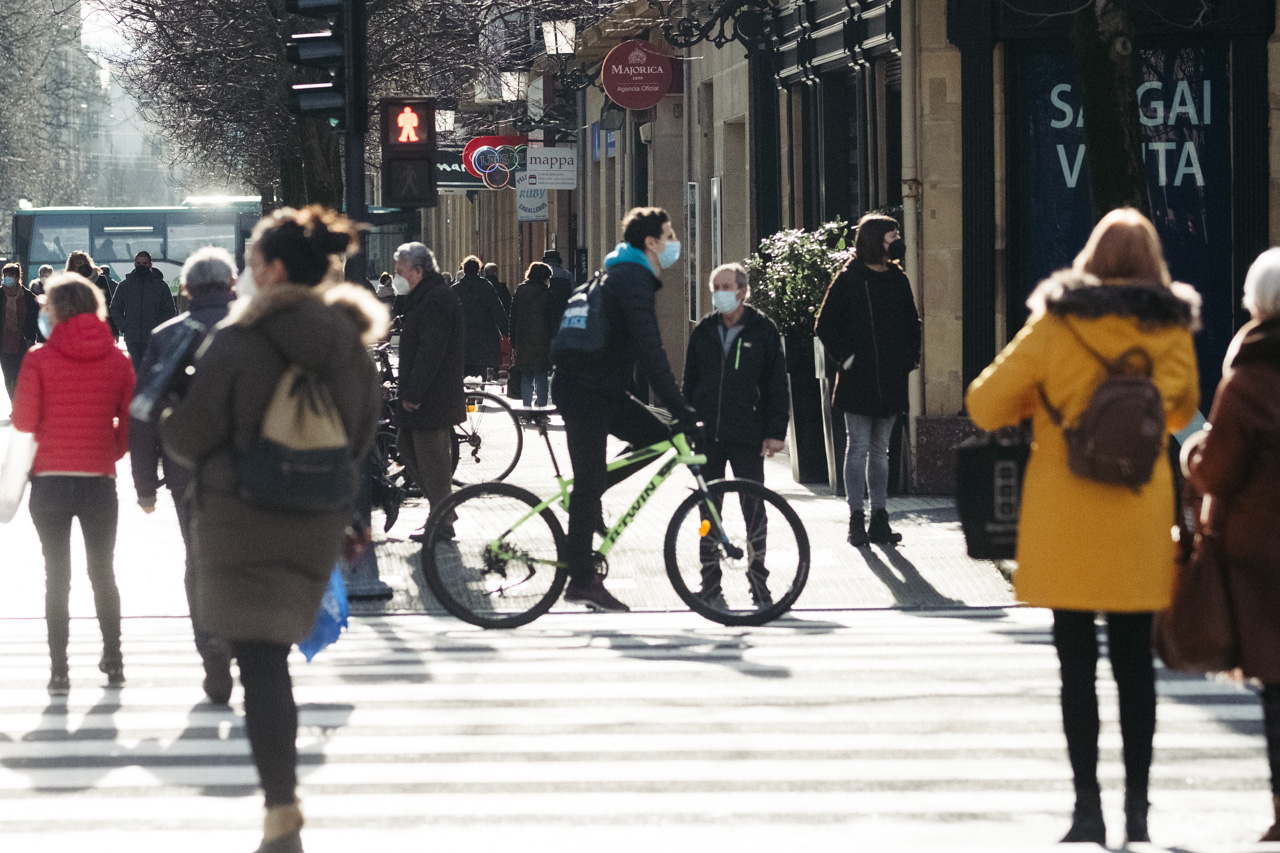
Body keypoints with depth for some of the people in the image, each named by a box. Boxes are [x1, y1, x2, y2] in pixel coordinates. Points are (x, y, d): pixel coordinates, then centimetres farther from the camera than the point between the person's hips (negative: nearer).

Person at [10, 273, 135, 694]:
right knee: (103, 572, 15)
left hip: (50, 481, -2)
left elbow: (23, 423, -7)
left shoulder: (40, 360, -8)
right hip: (100, 482, 2)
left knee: (56, 576, 4)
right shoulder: (117, 361, 0)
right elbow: (129, 426, 1)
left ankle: (59, 669, 1)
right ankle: (113, 661, 18)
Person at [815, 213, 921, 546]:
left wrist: (910, 358, 10)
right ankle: (857, 519, -3)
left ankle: (879, 519, 11)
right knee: (858, 448, -4)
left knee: (880, 450, 9)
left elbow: (912, 324, 22)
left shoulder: (897, 280, 11)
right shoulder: (848, 280, -4)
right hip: (858, 379, -5)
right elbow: (825, 326, -3)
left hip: (891, 380, 5)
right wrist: (845, 357, -9)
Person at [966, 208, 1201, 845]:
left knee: (1077, 662, 1)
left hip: (1064, 524, -2)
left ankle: (1088, 809, 0)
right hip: (1139, 526, 2)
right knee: (1135, 662, 9)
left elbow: (983, 406, -3)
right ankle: (1137, 807, 9)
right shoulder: (1172, 333, -1)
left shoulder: (1056, 328, -8)